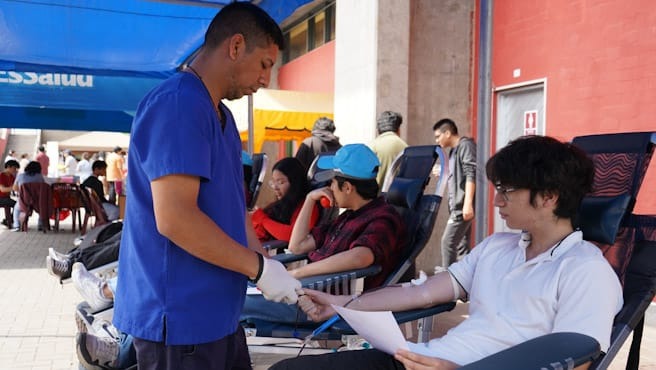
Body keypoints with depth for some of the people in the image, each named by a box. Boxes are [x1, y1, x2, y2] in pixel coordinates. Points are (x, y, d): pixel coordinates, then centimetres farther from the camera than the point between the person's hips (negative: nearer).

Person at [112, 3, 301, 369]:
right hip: (179, 315, -10)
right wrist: (260, 268, -16)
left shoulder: (221, 115, 14)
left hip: (215, 312, 10)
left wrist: (270, 267, 5)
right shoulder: (178, 104, -18)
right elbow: (174, 218, -26)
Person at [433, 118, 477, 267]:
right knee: (462, 245, 10)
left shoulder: (466, 145, -8)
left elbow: (471, 175, -19)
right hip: (458, 206, 10)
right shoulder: (455, 150, 19)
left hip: (463, 206, -10)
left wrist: (468, 203, -24)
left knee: (448, 241, -11)